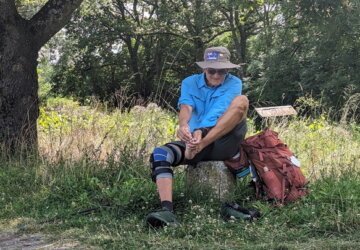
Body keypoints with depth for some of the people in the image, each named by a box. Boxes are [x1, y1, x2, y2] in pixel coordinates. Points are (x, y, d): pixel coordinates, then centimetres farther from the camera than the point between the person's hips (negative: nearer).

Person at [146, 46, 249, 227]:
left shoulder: (234, 83, -1)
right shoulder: (190, 83, 6)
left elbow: (218, 112, -19)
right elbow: (186, 107, -15)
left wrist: (201, 132, -39)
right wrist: (183, 125, -41)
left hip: (223, 142, -2)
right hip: (194, 141, 2)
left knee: (241, 101, -25)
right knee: (160, 154, -25)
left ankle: (198, 148, -34)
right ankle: (167, 212, -41)